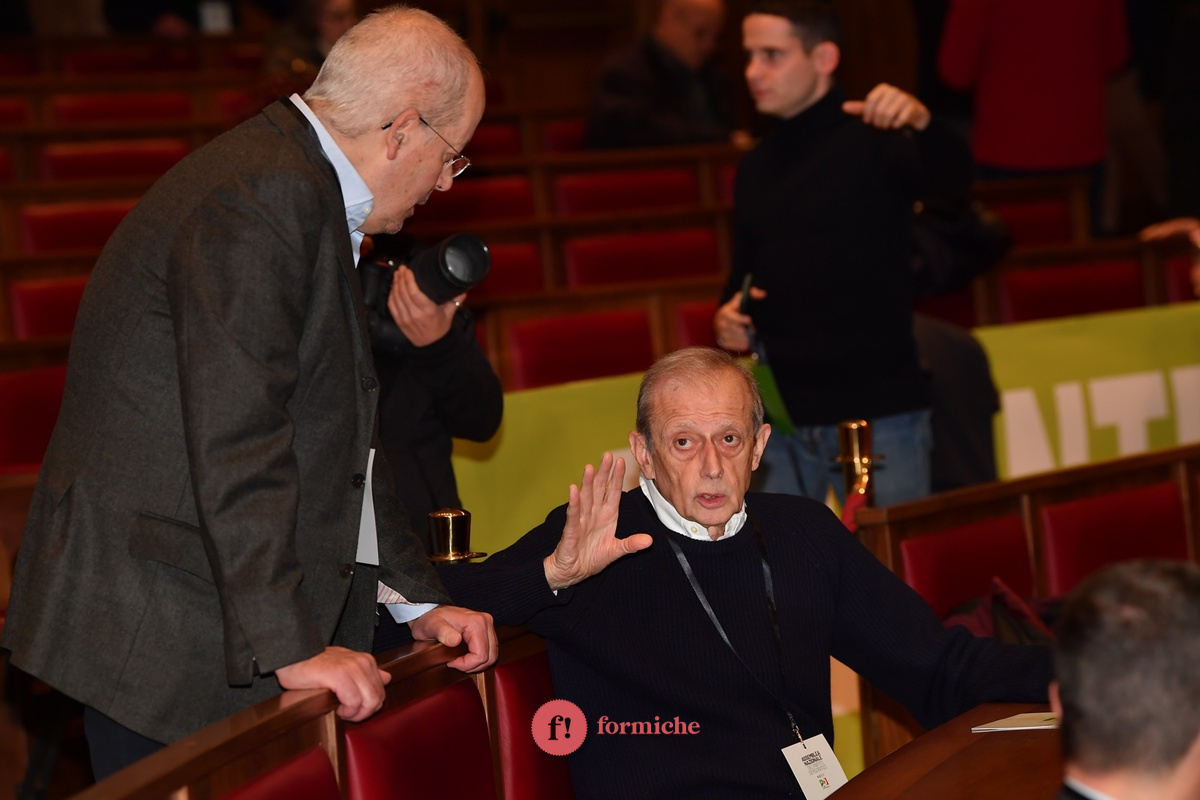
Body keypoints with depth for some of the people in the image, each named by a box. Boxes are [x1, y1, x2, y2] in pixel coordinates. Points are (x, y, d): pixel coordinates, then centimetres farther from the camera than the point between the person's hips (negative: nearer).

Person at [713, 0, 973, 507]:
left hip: (878, 412, -5)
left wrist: (921, 124, -45)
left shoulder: (874, 140, -5)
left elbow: (951, 180, -25)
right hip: (779, 414, 6)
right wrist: (728, 319, 1)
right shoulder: (756, 168, 14)